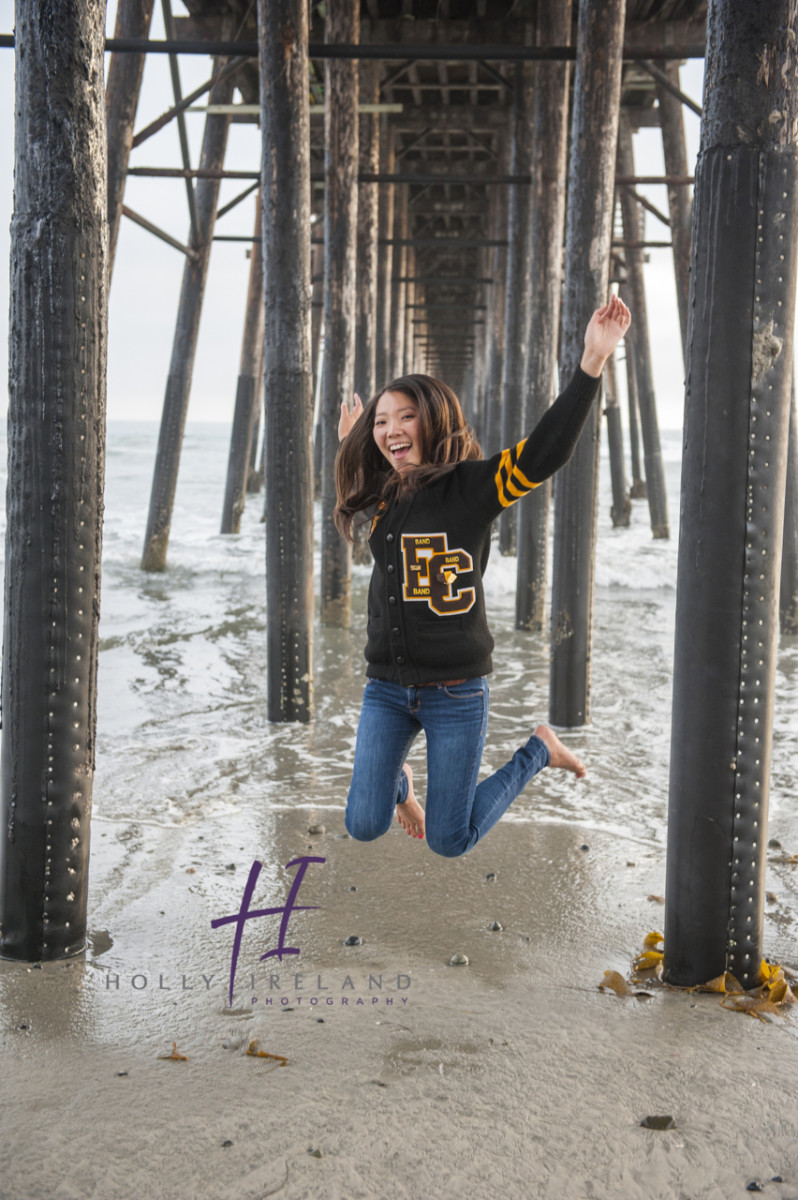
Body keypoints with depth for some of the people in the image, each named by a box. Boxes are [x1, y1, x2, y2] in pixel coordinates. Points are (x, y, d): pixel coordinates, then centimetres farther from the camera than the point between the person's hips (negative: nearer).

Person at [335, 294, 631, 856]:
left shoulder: (470, 486, -10)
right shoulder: (379, 498, 6)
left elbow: (545, 451, -26)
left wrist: (593, 361, -33)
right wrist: (348, 442, 31)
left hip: (455, 689, -5)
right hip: (386, 688, 5)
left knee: (449, 841, 4)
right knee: (364, 827, 1)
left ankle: (539, 749, 26)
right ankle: (398, 782, 38)